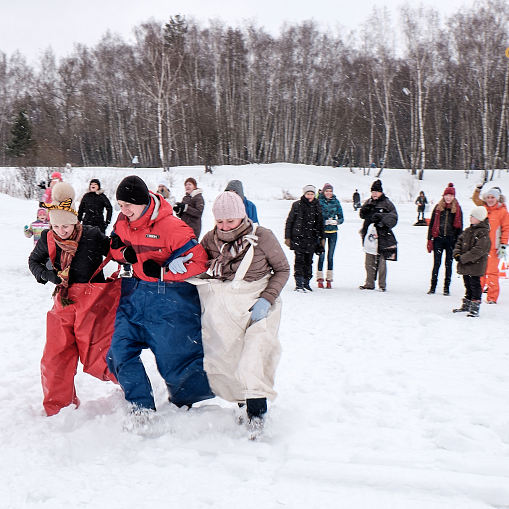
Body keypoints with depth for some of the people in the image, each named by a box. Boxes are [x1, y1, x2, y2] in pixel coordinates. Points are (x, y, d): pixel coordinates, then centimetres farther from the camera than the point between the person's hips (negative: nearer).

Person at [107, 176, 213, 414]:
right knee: (121, 350, 3)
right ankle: (142, 409, 14)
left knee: (175, 358, 0)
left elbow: (198, 261, -19)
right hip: (136, 294, 7)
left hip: (170, 298, -7)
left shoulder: (171, 226, -21)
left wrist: (161, 271, -23)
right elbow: (116, 247, 17)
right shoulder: (123, 222, 0)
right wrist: (124, 253, -7)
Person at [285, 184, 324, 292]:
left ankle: (306, 283, 15)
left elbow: (320, 223, 20)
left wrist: (322, 237, 15)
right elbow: (289, 221, 2)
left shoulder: (317, 206, 12)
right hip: (299, 238, -4)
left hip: (311, 239, 4)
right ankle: (299, 284, -6)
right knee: (299, 260, -8)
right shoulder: (297, 205, 0)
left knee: (308, 261, 6)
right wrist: (287, 237, -2)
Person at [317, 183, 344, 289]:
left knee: (330, 256, 6)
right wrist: (325, 221, -18)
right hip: (322, 231, -2)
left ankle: (329, 279, 13)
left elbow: (341, 218, 7)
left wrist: (336, 221, -13)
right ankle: (320, 278, 7)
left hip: (333, 232, 3)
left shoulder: (336, 202, 5)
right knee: (322, 255, -3)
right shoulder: (319, 201, -3)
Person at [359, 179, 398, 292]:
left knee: (381, 260, -5)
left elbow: (394, 218, -1)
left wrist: (382, 218, -16)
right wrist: (365, 209, -3)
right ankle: (369, 283, 15)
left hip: (382, 236, -5)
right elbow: (362, 215, 18)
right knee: (369, 260, 7)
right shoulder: (369, 202, 16)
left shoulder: (387, 203, 1)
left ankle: (382, 284, 2)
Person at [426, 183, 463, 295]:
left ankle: (446, 287, 14)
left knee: (449, 264, 6)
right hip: (438, 239, 0)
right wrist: (429, 239, 1)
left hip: (451, 240, 0)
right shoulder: (438, 207, 5)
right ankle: (433, 287, 8)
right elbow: (432, 223, 7)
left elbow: (459, 226, 6)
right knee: (436, 263, 1)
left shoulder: (457, 209, 4)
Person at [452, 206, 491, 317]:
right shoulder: (468, 230, 10)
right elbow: (460, 241, 15)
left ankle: (475, 308, 3)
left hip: (475, 265, -8)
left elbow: (478, 251, -22)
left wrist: (463, 258, -21)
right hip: (465, 264, 8)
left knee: (474, 284, -3)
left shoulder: (483, 233, -16)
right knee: (467, 284, 18)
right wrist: (457, 253, -4)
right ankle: (466, 305, 29)